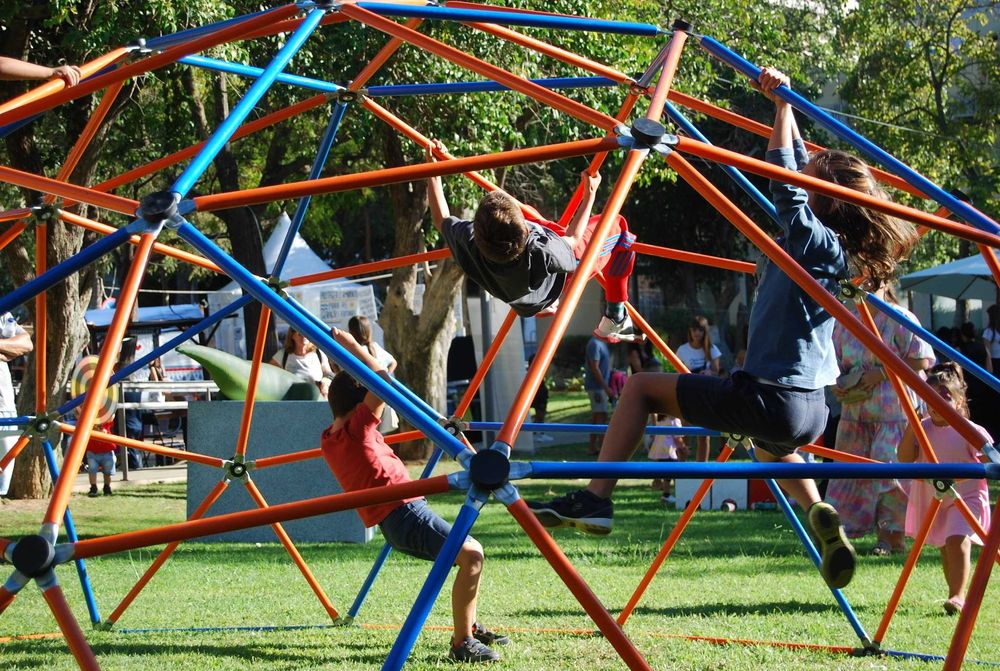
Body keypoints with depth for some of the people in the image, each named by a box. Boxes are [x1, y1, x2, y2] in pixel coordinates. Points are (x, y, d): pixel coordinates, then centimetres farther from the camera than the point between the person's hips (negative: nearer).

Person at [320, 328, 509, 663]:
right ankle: (462, 643, -22)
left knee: (470, 551, 23)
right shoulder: (357, 427, -11)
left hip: (394, 521, 10)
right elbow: (381, 375, -17)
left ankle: (470, 628, 27)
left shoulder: (329, 440, 14)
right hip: (404, 512, -10)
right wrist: (350, 344, -10)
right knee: (470, 554, -19)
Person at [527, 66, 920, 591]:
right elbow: (797, 173, 20)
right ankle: (820, 516, 16)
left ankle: (594, 499, -9)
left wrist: (783, 104, -8)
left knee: (641, 388, 0)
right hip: (809, 410, 9)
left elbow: (783, 181, -16)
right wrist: (783, 108, 24)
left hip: (769, 399, -9)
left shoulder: (815, 241, -12)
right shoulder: (829, 248, 10)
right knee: (774, 447, 43)